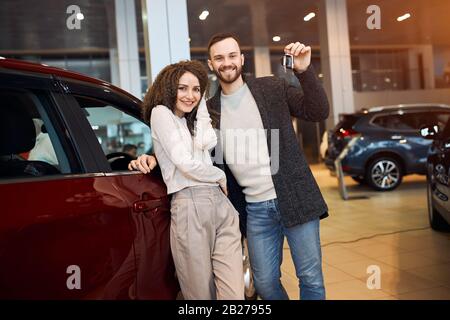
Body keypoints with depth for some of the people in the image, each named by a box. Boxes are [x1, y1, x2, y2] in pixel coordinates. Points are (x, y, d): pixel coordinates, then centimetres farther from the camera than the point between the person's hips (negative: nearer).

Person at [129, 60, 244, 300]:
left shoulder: (192, 119, 23)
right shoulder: (161, 112, 0)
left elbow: (209, 142, 3)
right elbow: (185, 163, -10)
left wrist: (200, 102, 9)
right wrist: (220, 176, 4)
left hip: (221, 204, 6)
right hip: (190, 206, -6)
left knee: (234, 293, -1)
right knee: (202, 294, 4)